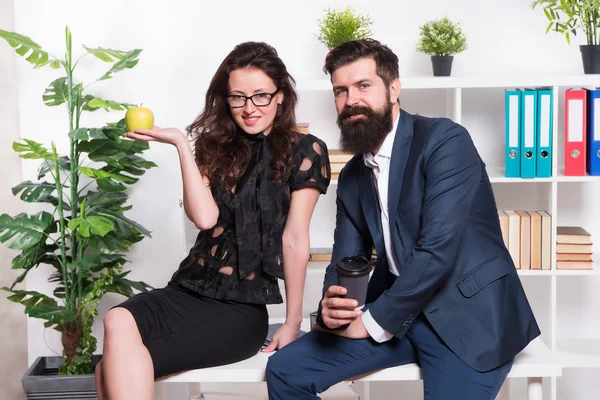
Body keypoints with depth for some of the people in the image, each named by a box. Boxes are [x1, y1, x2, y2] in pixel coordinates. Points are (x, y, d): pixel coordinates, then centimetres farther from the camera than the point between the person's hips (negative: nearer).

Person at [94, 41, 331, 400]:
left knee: (116, 370, -24)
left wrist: (293, 322, -2)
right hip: (190, 290, 4)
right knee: (118, 323, -30)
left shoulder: (304, 151, 1)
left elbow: (295, 239, -3)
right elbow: (204, 217, -5)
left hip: (245, 308, -4)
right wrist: (181, 143, -5)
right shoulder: (215, 146, 12)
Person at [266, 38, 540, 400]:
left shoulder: (445, 140, -13)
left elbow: (438, 250, -21)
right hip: (397, 313, 6)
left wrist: (372, 321, -15)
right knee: (285, 370, -3)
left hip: (467, 314, -6)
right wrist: (331, 306, -16)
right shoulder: (352, 177, 10)